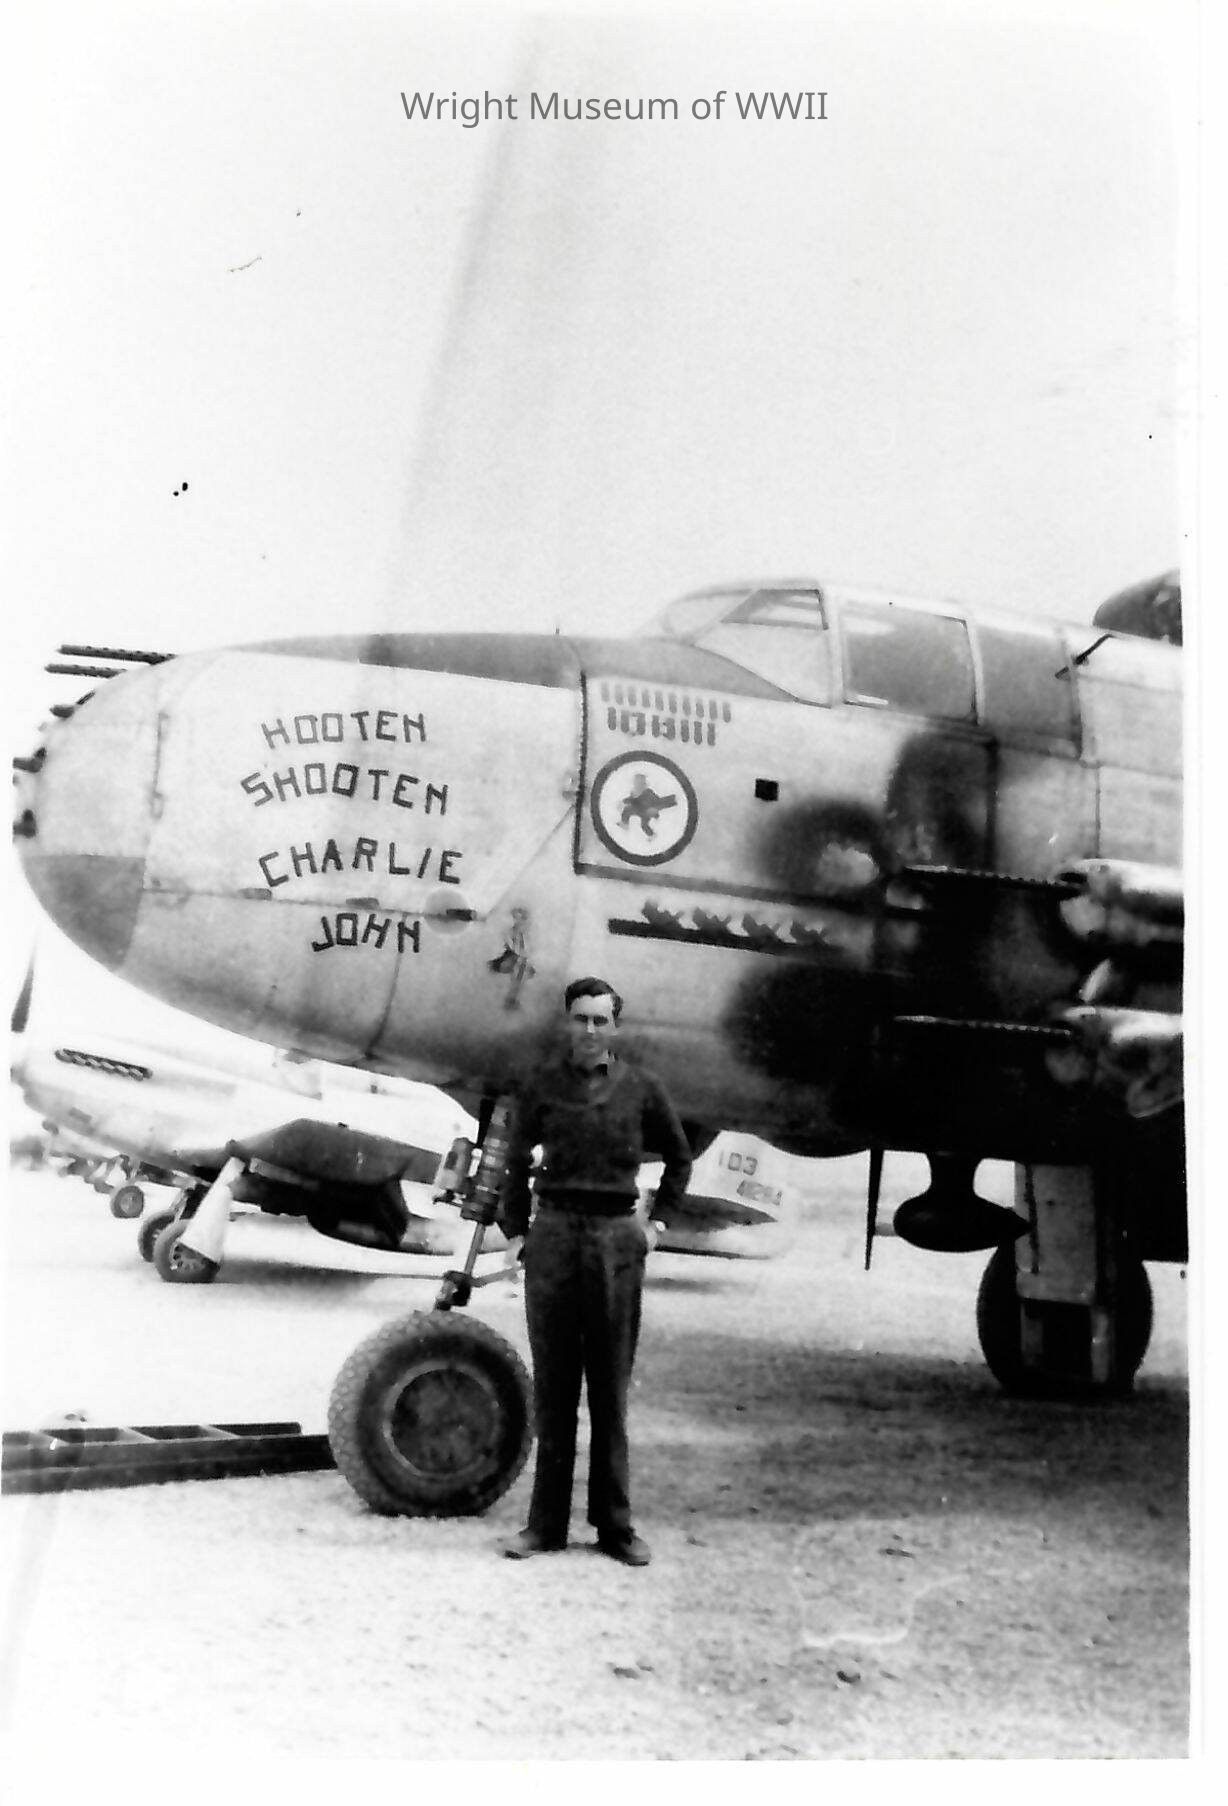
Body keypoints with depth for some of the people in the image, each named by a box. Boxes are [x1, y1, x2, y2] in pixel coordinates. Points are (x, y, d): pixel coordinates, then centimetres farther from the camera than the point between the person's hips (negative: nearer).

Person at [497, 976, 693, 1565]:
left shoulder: (641, 1088, 3)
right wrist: (515, 1229, 10)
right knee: (552, 1385, 4)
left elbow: (678, 1159, 17)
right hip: (554, 1235, 0)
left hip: (618, 1239, 0)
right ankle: (546, 1522, 12)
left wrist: (658, 1219, 10)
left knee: (611, 1387, 5)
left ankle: (615, 1524, 13)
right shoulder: (542, 1084, 4)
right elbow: (516, 1161, 13)